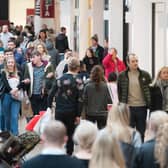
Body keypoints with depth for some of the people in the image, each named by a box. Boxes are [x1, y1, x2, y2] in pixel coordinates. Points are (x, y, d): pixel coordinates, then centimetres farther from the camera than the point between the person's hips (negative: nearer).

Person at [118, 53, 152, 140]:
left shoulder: (145, 75, 3)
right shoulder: (122, 76, 1)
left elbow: (150, 89, 6)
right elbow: (119, 91, 5)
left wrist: (149, 104, -1)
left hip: (142, 107, 1)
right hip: (128, 108, -1)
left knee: (141, 132, 9)